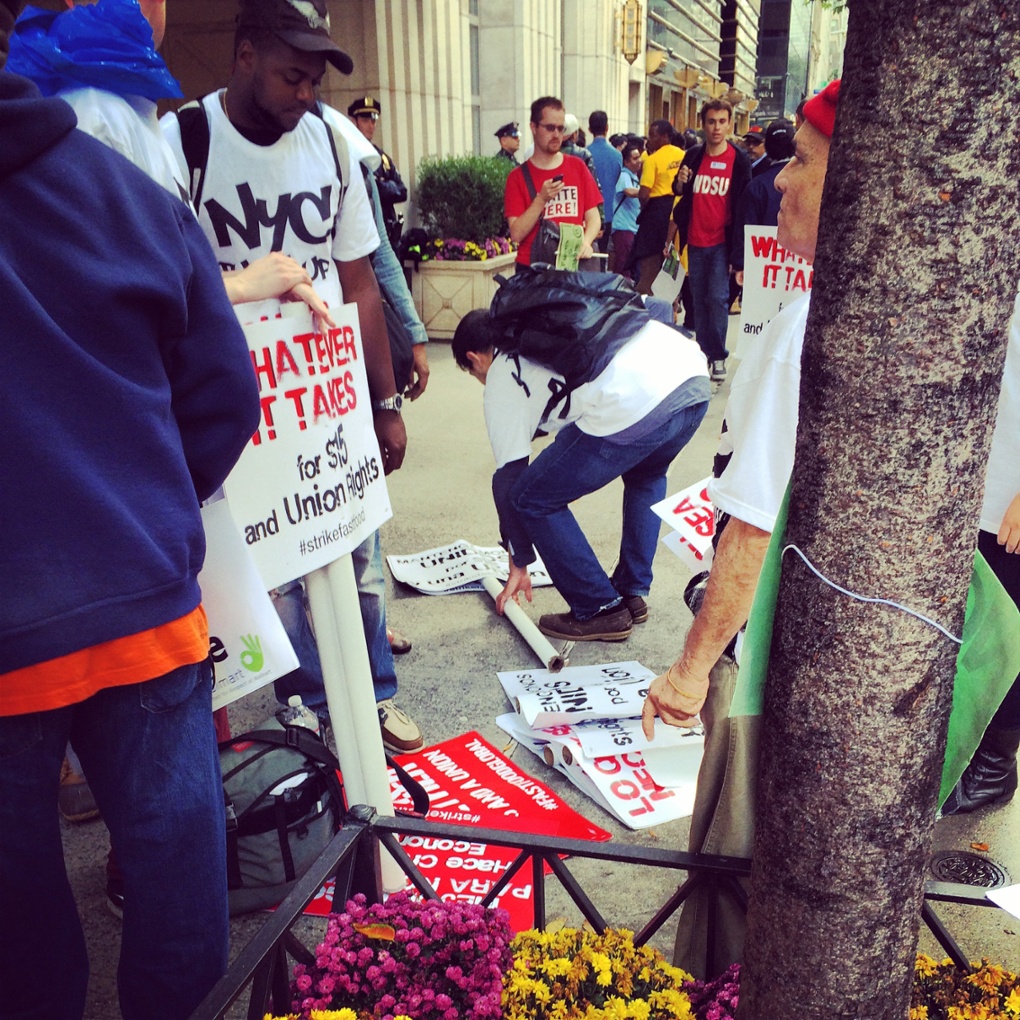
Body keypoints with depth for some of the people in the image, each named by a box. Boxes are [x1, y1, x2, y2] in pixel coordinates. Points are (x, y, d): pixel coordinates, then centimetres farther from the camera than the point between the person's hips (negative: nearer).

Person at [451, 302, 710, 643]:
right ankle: (633, 593, 36)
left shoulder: (501, 381, 16)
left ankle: (601, 610, 16)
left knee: (531, 499, 10)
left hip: (633, 405, -8)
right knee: (646, 477, 37)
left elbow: (508, 479, 17)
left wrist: (519, 566, 29)